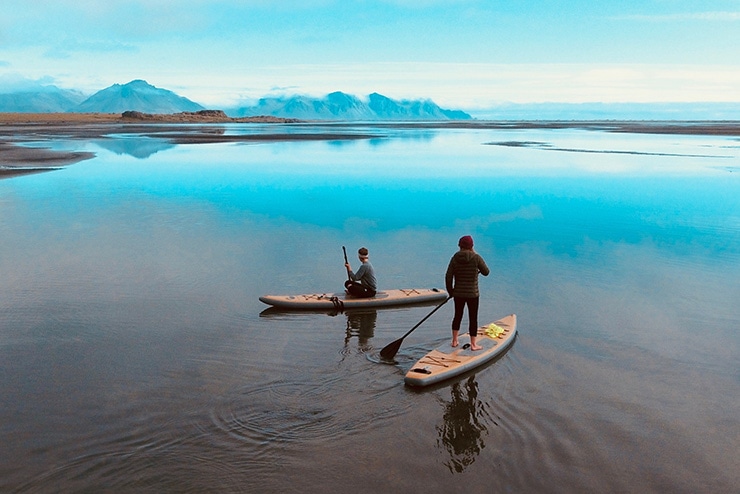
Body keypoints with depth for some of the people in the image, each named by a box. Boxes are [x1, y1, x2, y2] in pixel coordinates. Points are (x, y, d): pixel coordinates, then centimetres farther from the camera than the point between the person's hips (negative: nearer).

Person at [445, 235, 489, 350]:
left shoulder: (455, 258, -4)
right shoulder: (476, 258, -12)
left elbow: (448, 277, -5)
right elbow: (486, 272, -1)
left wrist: (450, 291, 8)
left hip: (458, 293, 3)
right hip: (472, 294, -3)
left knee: (457, 316, 18)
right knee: (473, 318, 7)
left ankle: (454, 341, 27)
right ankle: (473, 344, 14)